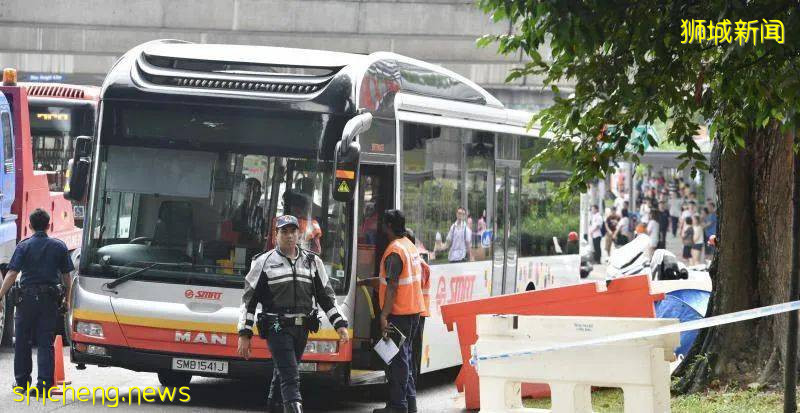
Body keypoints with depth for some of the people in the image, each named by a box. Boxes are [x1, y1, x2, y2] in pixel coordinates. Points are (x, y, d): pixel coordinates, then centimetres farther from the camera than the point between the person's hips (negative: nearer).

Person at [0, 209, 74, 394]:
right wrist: (66, 299, 17)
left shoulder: (24, 246, -3)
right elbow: (66, 276, 7)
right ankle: (44, 384, -4)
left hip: (27, 297, -1)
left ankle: (22, 381, 18)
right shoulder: (59, 247, 4)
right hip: (50, 299, 1)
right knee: (46, 343, 2)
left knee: (22, 341, 12)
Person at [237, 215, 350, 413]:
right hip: (277, 328, -4)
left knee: (283, 373, 15)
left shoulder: (313, 262, 11)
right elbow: (248, 300, 1)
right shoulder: (263, 262, 0)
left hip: (301, 329, 4)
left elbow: (327, 297, 15)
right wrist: (244, 334, -4)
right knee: (291, 378, -15)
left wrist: (340, 324, 5)